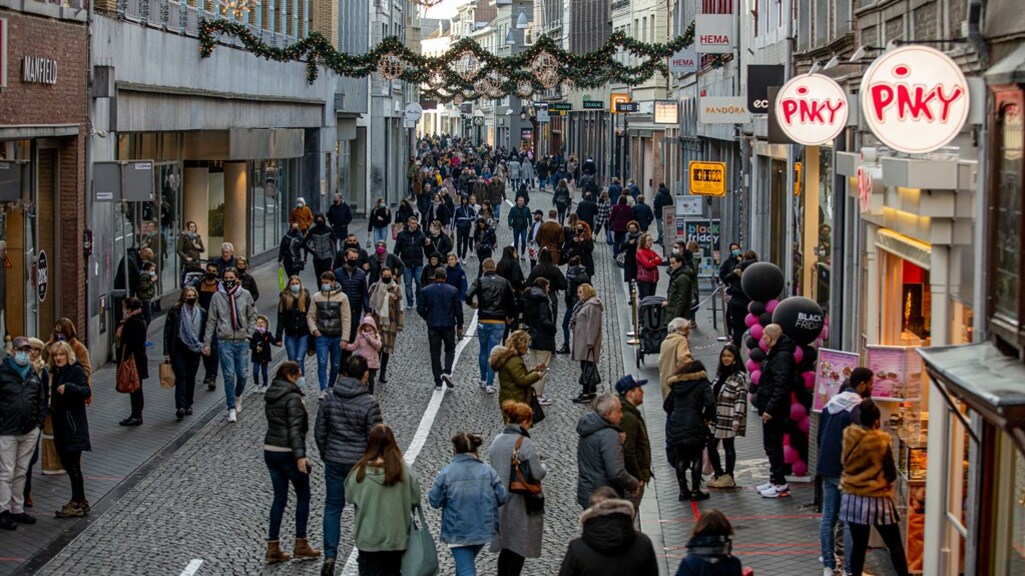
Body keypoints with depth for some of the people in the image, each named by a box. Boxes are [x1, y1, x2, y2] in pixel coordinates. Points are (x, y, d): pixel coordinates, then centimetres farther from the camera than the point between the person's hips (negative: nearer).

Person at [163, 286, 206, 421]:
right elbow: (167, 332, -3)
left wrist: (203, 347, 4)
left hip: (194, 351, 3)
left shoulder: (201, 313, 7)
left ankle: (188, 405, 23)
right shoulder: (174, 312, -3)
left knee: (191, 379, 11)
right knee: (181, 377, -14)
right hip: (179, 350, -3)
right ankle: (180, 407, -22)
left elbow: (204, 333, 14)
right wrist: (167, 353, -7)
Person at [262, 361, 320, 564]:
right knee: (303, 496, 9)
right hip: (288, 452, -7)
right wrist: (300, 455, -24)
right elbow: (295, 428, -22)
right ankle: (300, 545, 11)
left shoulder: (270, 396, 9)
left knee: (279, 497, 12)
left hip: (270, 450, 7)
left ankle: (273, 548, 10)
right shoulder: (292, 398, -16)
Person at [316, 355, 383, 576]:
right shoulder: (369, 403, -15)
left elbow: (319, 431, 5)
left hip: (334, 462, 3)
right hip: (361, 463, -3)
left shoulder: (330, 398, -2)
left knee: (332, 508, 10)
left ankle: (330, 555, -1)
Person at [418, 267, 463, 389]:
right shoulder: (453, 291, -5)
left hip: (433, 327, 1)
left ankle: (438, 382, 7)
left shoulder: (425, 291, -4)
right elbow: (458, 310, -3)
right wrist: (459, 326, 9)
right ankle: (447, 372, -8)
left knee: (435, 353, 8)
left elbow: (420, 309, -2)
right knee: (450, 350, 16)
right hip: (448, 325, -1)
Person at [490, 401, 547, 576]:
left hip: (500, 501, 7)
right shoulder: (526, 444, -19)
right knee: (519, 548, 4)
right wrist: (543, 466, 2)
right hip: (522, 502, -7)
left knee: (505, 547, 17)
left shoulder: (497, 441, 3)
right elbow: (537, 474, -18)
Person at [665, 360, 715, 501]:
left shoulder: (676, 384, 13)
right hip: (694, 426, -4)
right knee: (696, 459, 7)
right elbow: (710, 403, -15)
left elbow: (667, 405, 13)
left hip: (675, 426, 4)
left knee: (680, 459, 12)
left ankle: (683, 491, 14)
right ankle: (695, 491, 6)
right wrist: (706, 417, 1)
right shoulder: (702, 384, -1)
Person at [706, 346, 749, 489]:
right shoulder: (720, 374, 13)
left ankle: (728, 477, 13)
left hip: (729, 419, -7)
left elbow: (741, 400, -16)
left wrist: (737, 420, -21)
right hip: (716, 418, 7)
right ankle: (719, 474, 19)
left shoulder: (739, 377, -12)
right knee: (711, 445, 6)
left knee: (728, 446, 3)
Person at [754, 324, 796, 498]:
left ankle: (780, 484, -1)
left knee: (773, 446, -6)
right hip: (769, 408, 11)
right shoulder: (774, 354, 15)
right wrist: (759, 396, 22)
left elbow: (781, 386, -25)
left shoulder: (782, 356, -19)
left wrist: (770, 408, -27)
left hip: (775, 411, -11)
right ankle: (774, 480, 24)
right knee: (770, 445, 16)